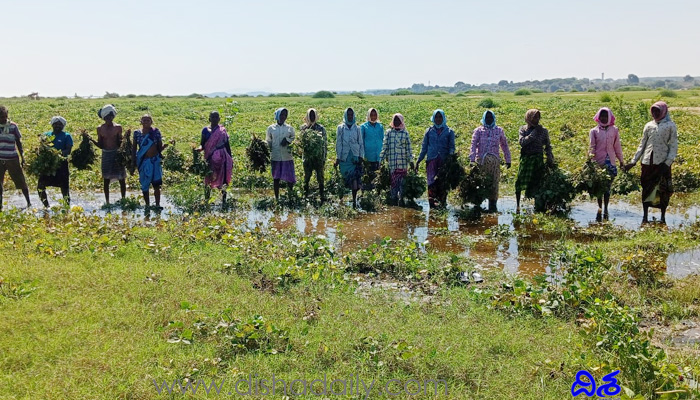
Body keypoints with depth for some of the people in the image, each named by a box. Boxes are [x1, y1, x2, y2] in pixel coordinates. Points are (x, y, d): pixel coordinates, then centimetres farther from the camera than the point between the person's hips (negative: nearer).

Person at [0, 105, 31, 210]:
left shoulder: (13, 126, -3)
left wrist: (22, 158, 3)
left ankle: (28, 203, 13)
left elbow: (18, 142, 4)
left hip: (13, 159, -2)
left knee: (21, 181, 3)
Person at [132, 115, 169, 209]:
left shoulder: (156, 132, 2)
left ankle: (157, 204, -1)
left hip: (155, 161, -1)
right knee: (144, 185, 4)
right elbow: (134, 149, 9)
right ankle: (147, 205, 14)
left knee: (157, 184, -6)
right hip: (143, 161, 1)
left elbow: (160, 148, 6)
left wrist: (166, 145, -13)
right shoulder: (137, 133, 5)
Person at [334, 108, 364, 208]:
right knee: (344, 178, 2)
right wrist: (338, 157, 0)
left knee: (355, 177, -12)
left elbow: (361, 143, 11)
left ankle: (354, 199, -11)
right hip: (344, 157, 0)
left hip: (355, 157, 0)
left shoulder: (357, 128, 10)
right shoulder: (340, 128, 6)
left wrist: (361, 156, 3)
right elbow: (338, 143, 5)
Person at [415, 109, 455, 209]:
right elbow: (424, 147, 15)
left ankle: (442, 202, 6)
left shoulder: (449, 132, 10)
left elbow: (451, 147, 7)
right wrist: (419, 161, 11)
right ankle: (432, 201, -16)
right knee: (432, 182, -13)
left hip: (444, 160, 0)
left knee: (443, 183, 0)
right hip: (431, 160, 0)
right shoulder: (429, 131, 12)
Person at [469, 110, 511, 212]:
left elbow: (504, 145, 16)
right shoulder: (478, 131, 7)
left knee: (494, 183, -1)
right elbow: (473, 145, -1)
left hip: (495, 159, 1)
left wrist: (508, 160, 12)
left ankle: (493, 204, 5)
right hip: (481, 160, -1)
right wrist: (472, 159, -12)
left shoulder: (499, 130, 12)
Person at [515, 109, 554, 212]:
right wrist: (533, 134, -12)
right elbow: (522, 142, -10)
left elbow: (548, 146, 12)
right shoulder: (523, 129, 6)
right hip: (526, 158, 0)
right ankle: (517, 205, 8)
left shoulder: (543, 131, 7)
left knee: (537, 183, -1)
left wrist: (550, 159, 1)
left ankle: (537, 205, 7)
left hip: (538, 159, 0)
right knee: (520, 182, -5)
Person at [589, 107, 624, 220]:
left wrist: (621, 160, 15)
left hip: (610, 162, 0)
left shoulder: (614, 130, 6)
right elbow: (592, 146, 3)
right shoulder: (594, 131, 4)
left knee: (608, 186, 0)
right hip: (598, 163, 0)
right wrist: (591, 156, -13)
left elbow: (617, 146, 11)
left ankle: (605, 209, 8)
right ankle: (600, 208, 16)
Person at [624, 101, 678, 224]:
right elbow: (642, 145, 14)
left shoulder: (670, 126, 0)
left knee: (663, 190, 2)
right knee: (646, 188, 6)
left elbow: (673, 146, -3)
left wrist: (668, 163, -15)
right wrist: (633, 161, 8)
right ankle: (645, 216, 14)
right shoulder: (649, 125, 10)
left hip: (662, 162, -3)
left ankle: (663, 216, 13)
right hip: (647, 162, 3)